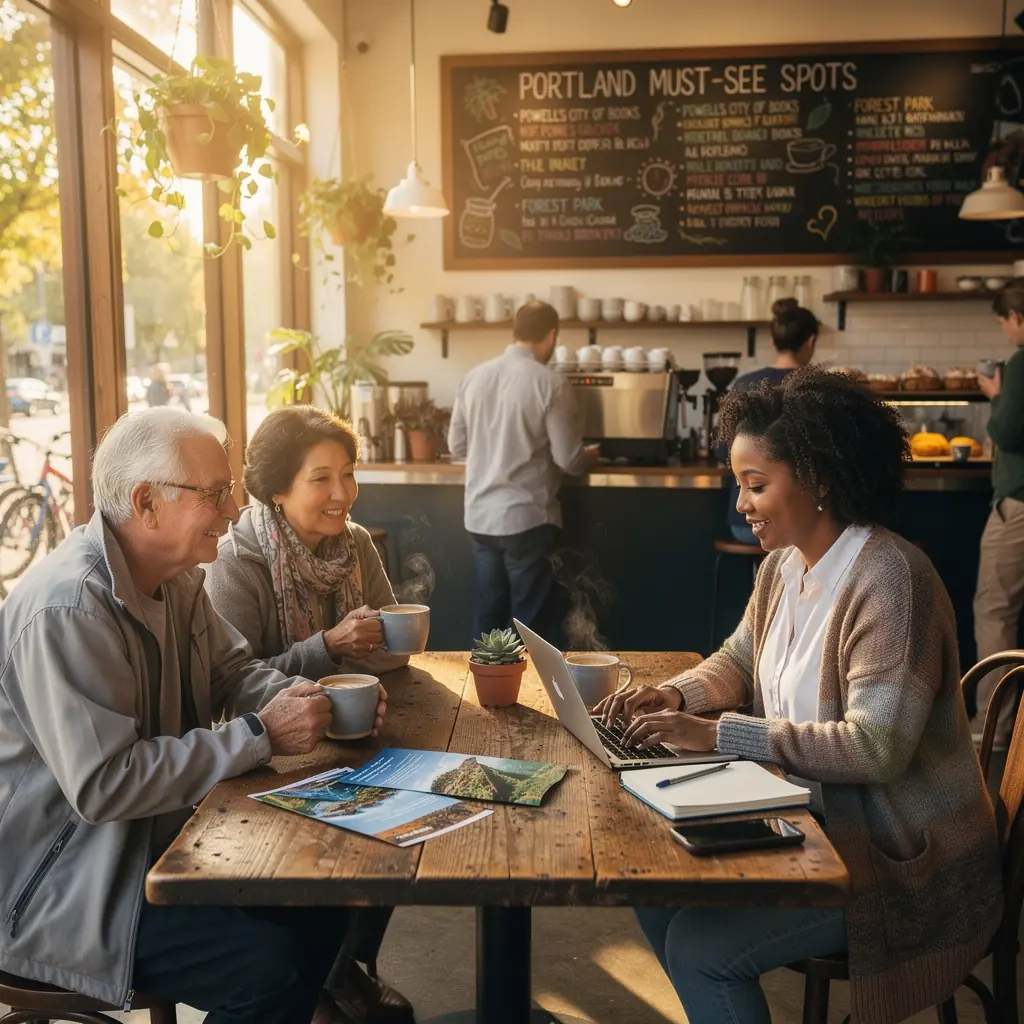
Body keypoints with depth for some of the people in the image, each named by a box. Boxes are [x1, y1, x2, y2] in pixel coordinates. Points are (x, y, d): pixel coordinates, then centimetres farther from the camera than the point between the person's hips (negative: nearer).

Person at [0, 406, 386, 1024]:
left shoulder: (173, 578, 3)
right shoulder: (68, 609, -27)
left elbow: (232, 668, 12)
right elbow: (103, 785, -30)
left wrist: (303, 698, -10)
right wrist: (260, 735, -25)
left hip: (161, 832, 9)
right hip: (61, 881, -9)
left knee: (325, 901, -1)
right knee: (271, 965, -22)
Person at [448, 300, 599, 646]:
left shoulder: (474, 376, 3)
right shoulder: (550, 383, -12)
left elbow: (457, 446, 10)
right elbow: (568, 460, -10)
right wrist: (590, 456, 11)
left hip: (480, 516, 5)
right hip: (527, 518, -5)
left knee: (490, 613, 16)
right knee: (532, 621, 6)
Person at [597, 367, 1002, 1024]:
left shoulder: (887, 578, -24)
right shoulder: (784, 564, 3)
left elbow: (876, 747, -29)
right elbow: (739, 661, 16)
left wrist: (718, 735, -29)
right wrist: (676, 696, -6)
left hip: (902, 858, -8)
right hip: (818, 821, 8)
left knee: (701, 946, -15)